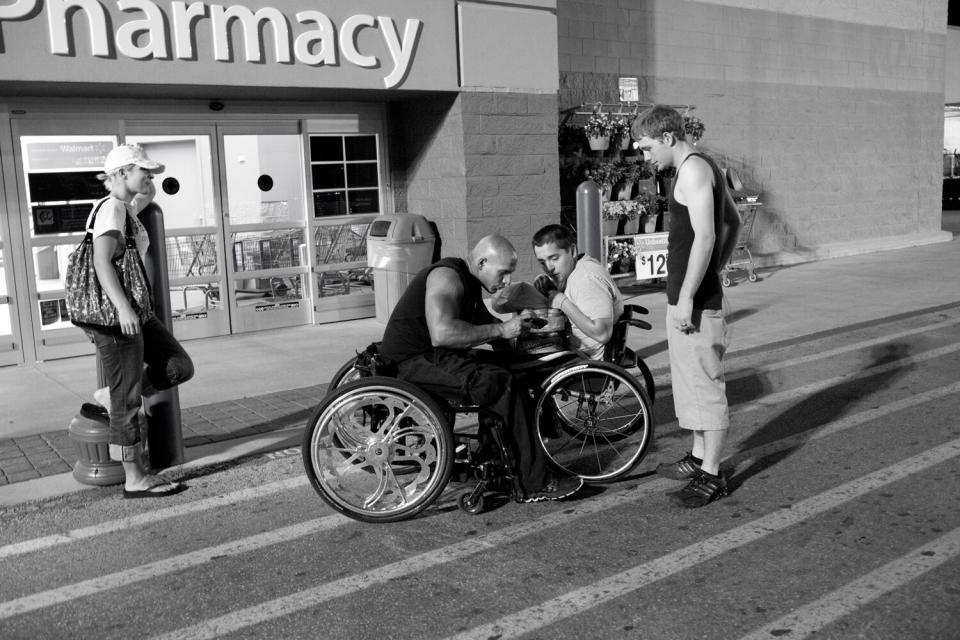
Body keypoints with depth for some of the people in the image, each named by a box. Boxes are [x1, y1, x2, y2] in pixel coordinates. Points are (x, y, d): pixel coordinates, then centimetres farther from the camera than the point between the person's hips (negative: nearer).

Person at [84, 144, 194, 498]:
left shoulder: (127, 207, 14)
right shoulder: (112, 208, -14)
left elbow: (149, 192, 40)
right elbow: (101, 262, -26)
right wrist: (123, 308, -34)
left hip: (135, 312, 10)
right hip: (114, 314, -10)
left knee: (180, 367, 6)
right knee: (128, 401, -3)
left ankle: (110, 396, 22)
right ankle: (135, 480, 6)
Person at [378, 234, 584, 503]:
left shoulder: (470, 282, 14)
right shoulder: (447, 277, -18)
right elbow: (442, 333, -32)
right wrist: (500, 330, -25)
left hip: (434, 356, 10)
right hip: (411, 364, -10)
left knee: (517, 364, 7)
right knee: (506, 386, -24)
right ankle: (533, 485, -19)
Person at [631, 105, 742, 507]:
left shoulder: (693, 170, -16)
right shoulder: (704, 167, 15)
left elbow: (705, 237, -24)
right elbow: (733, 222, 23)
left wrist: (686, 298, -24)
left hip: (695, 301, -11)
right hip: (692, 294, 11)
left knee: (706, 383, -3)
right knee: (691, 380, 19)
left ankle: (711, 475, 6)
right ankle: (699, 457, 31)